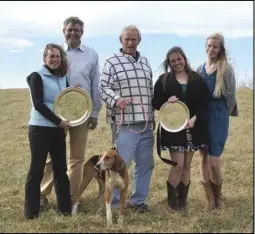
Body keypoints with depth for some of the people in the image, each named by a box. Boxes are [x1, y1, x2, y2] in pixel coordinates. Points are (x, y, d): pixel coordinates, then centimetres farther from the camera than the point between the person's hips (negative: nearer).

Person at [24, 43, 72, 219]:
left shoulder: (63, 78, 12)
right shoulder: (37, 76, -6)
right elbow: (38, 104, -15)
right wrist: (58, 121, -16)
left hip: (58, 130, 6)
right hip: (40, 129, -6)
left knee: (61, 168, 10)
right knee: (36, 170, -2)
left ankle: (65, 208, 19)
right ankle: (32, 212, 6)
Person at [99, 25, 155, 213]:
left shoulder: (145, 62, 18)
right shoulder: (112, 62, -1)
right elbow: (103, 88, -8)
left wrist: (153, 117, 20)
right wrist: (116, 99, -27)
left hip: (146, 124, 6)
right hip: (125, 124, -6)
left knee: (146, 164, 11)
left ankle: (138, 200, 24)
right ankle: (114, 203, 8)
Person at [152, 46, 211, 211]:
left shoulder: (197, 79, 4)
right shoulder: (163, 80, 2)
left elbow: (205, 102, 1)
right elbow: (156, 103, 2)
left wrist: (195, 118, -13)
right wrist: (167, 102, -19)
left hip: (193, 127, 2)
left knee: (187, 165, 9)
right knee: (178, 165, -7)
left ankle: (182, 198, 22)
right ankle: (172, 198, 13)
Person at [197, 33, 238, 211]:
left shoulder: (226, 69, -7)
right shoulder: (200, 69, 8)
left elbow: (231, 96, -3)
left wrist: (222, 115, 4)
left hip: (218, 117, -5)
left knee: (214, 161, -7)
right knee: (204, 158, 7)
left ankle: (218, 195, 20)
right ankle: (210, 199, 19)